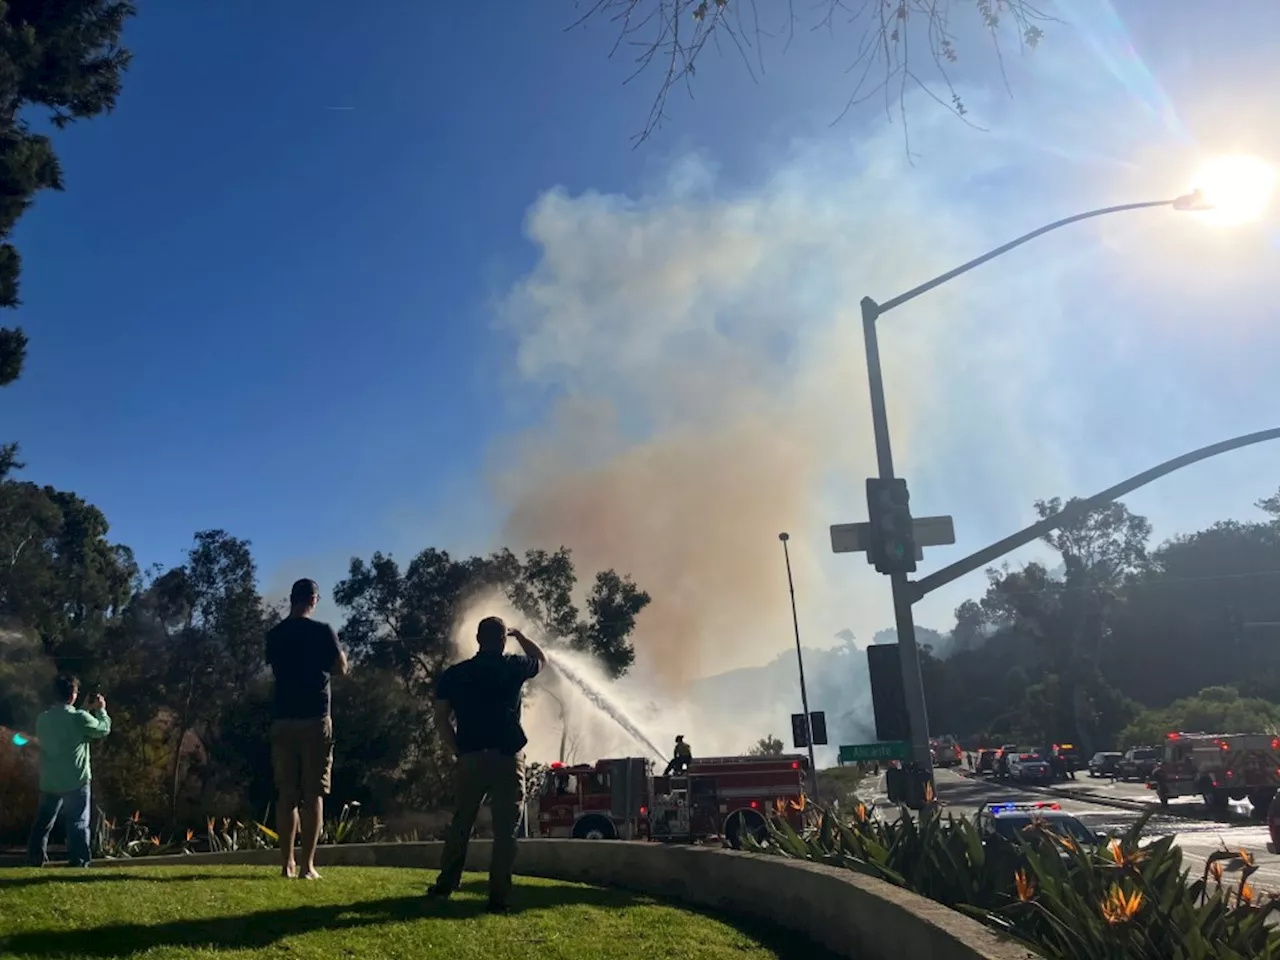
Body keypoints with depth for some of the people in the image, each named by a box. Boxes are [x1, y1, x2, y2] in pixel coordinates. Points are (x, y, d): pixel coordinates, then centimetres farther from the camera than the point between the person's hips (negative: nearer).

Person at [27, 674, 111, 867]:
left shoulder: (42, 719, 3)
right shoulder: (80, 718, -15)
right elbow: (104, 729, -1)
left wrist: (90, 711, 22)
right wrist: (101, 710, 16)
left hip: (49, 782, 5)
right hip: (76, 781, -5)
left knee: (43, 822, 17)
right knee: (78, 823, 1)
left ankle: (35, 859, 21)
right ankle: (78, 862, 0)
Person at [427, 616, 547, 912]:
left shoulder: (454, 674, 6)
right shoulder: (513, 667, 2)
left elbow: (441, 719, 2)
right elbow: (542, 659, 23)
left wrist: (458, 752, 10)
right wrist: (519, 635, 32)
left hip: (470, 758, 3)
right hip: (507, 758, -3)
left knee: (461, 823, 18)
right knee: (505, 830, 1)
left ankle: (445, 886, 24)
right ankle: (498, 897, -1)